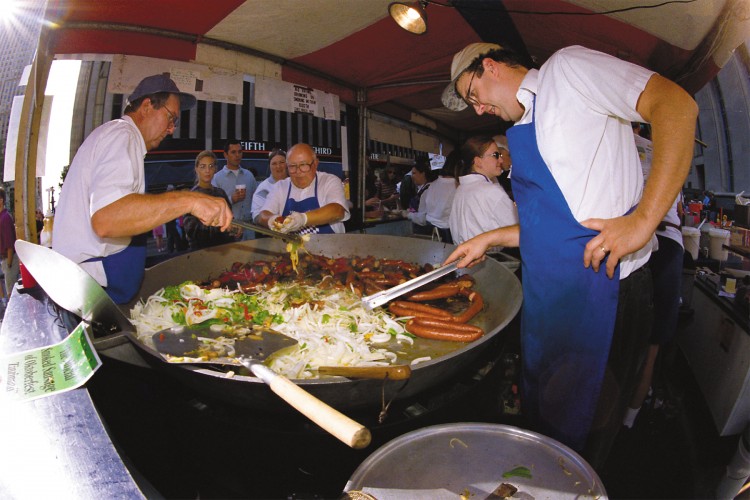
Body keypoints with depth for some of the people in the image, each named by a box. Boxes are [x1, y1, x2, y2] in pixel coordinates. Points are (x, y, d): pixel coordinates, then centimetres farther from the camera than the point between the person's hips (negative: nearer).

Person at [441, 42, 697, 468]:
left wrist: (643, 219, -24)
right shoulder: (523, 128, 19)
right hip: (546, 294, 9)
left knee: (579, 430, 8)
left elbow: (676, 103, -16)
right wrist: (491, 239, 15)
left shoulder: (566, 67, -4)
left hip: (602, 289, -8)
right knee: (542, 416, 21)